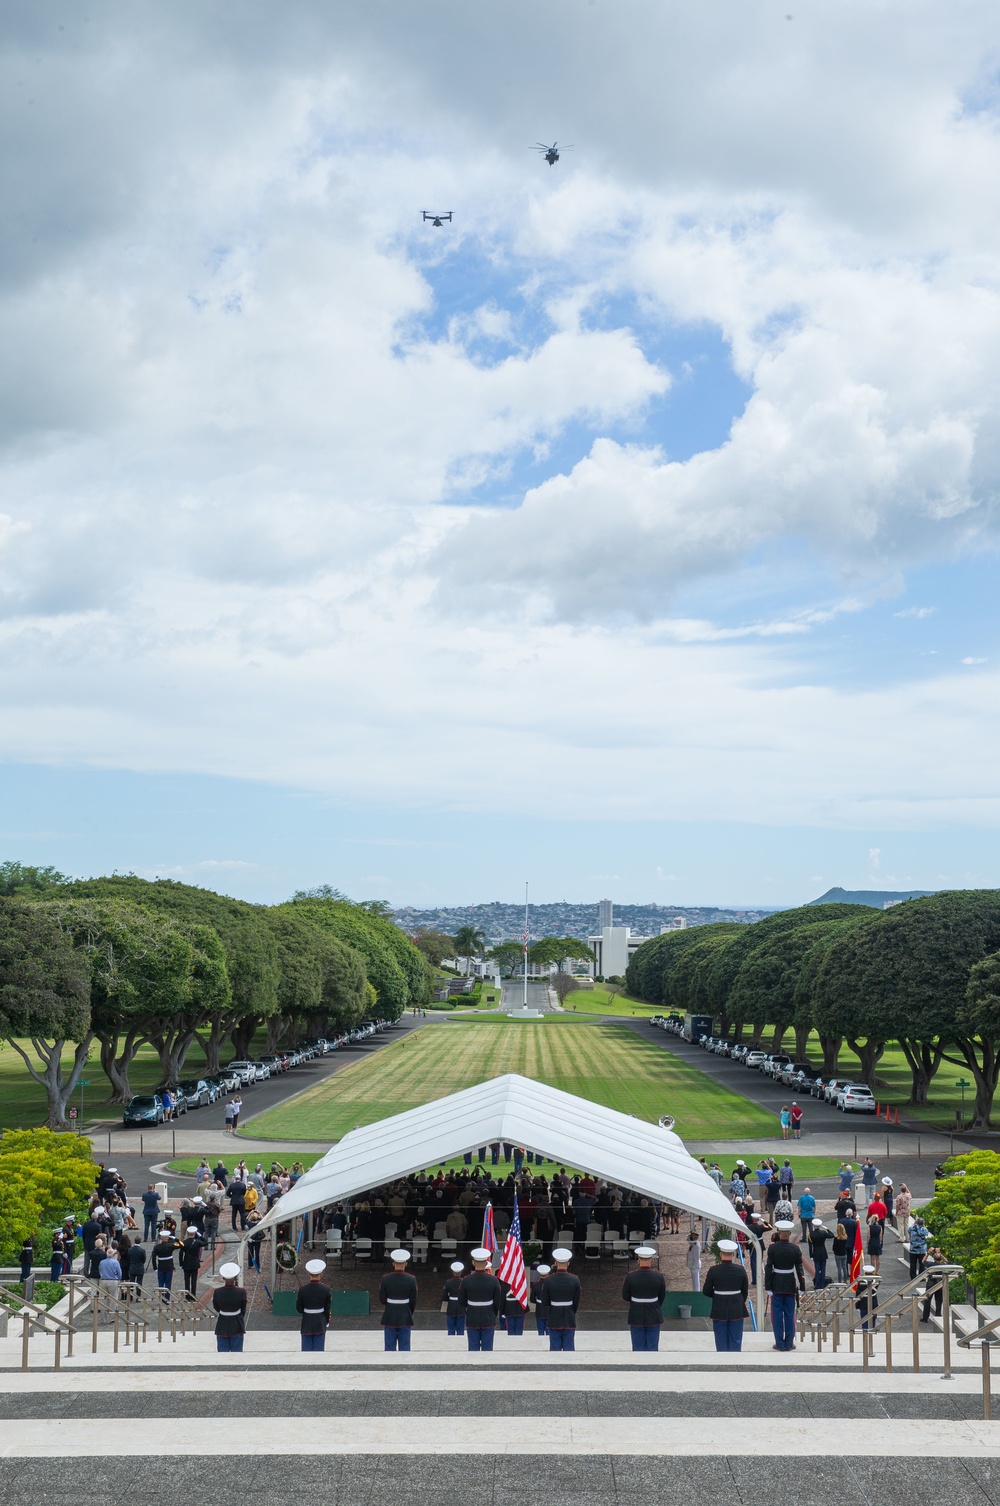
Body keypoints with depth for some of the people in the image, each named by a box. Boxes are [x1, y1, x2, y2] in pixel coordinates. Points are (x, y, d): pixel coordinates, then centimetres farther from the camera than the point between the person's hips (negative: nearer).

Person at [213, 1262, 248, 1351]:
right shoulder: (241, 1292, -17)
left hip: (222, 1328, 1)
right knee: (237, 1354, 10)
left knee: (222, 1354, 10)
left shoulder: (217, 1292, -14)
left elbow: (216, 1309, 1)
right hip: (237, 1327, -1)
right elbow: (243, 1310, -4)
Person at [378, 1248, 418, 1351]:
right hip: (405, 1319, 0)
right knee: (404, 1347, 5)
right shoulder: (411, 1279, -7)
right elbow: (413, 1301, -2)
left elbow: (382, 1300, -2)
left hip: (389, 1318, 0)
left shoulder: (385, 1279, -7)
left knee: (390, 1347, 6)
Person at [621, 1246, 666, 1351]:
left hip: (636, 1318, 0)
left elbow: (625, 1297, -3)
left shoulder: (630, 1277, -13)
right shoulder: (659, 1276, -11)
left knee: (638, 1347, 9)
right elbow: (662, 1297, 1)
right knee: (652, 1347, 9)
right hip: (654, 1318, 0)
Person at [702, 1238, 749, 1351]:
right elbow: (745, 1291, 3)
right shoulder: (740, 1270, -7)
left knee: (721, 1342, 8)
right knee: (735, 1342, 9)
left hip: (719, 1312, -1)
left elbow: (706, 1291, -5)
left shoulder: (713, 1270, -11)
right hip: (737, 1312, 1)